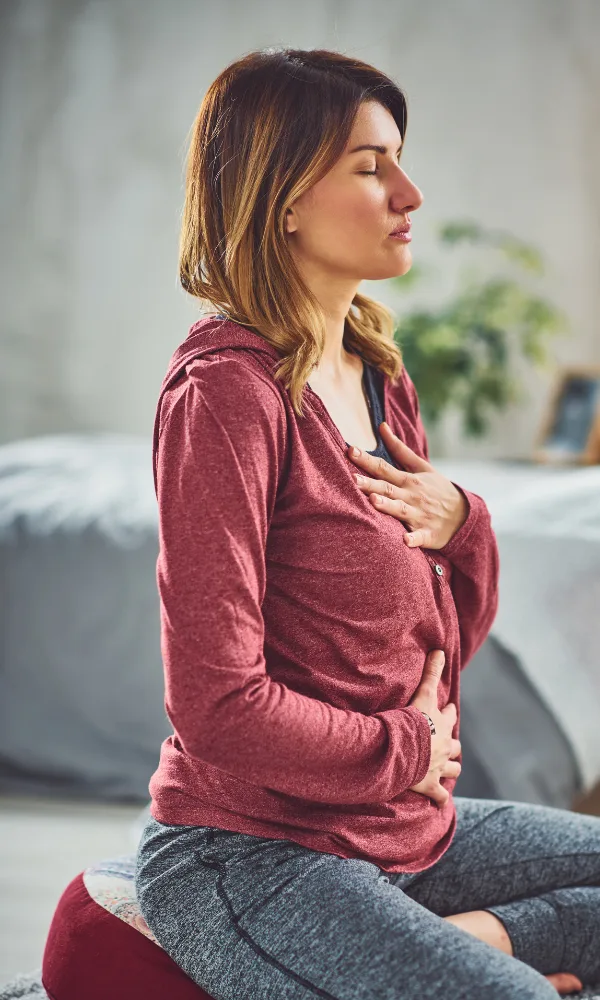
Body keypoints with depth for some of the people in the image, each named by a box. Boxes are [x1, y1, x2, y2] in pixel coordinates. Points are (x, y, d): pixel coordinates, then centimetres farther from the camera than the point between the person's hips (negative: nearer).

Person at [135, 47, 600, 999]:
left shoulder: (378, 372, 9)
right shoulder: (224, 390, -18)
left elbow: (459, 626, 16)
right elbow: (217, 705, -23)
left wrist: (462, 521, -5)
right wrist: (406, 748, -9)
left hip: (408, 828, 9)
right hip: (247, 854, -9)